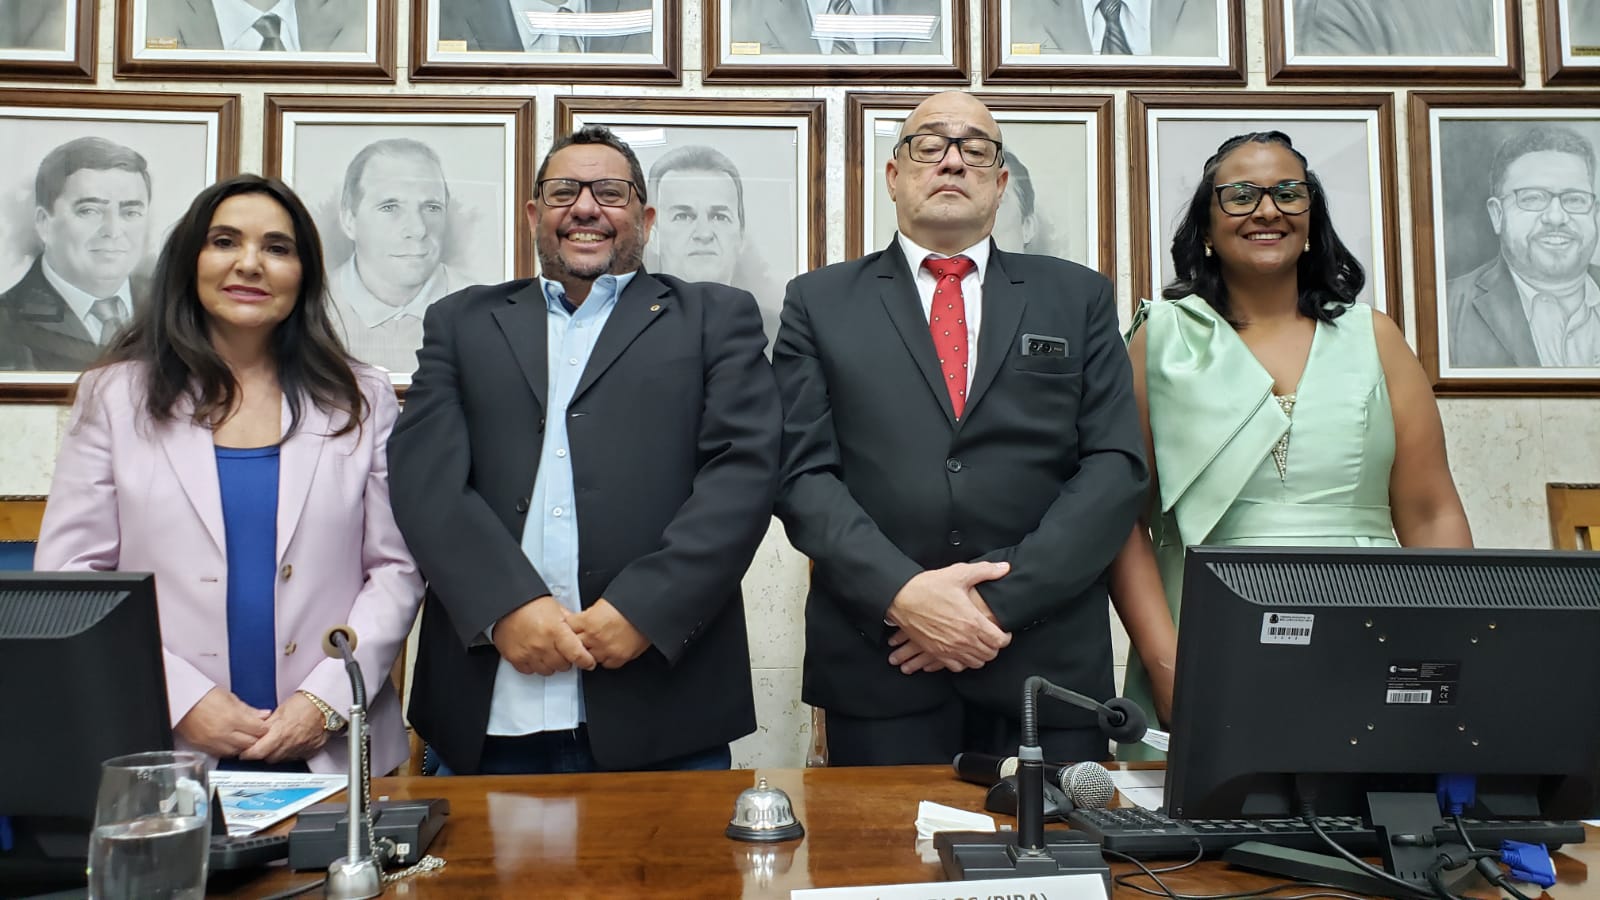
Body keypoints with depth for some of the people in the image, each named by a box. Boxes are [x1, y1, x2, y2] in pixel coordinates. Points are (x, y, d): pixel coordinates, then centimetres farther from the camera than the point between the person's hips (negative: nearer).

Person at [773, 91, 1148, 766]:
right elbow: (803, 472, -1)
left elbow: (1116, 465, 1)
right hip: (877, 668, -1)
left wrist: (1001, 598, -11)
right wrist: (902, 594, -15)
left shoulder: (1079, 298, 10)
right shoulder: (819, 301, 8)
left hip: (1046, 661, 1)